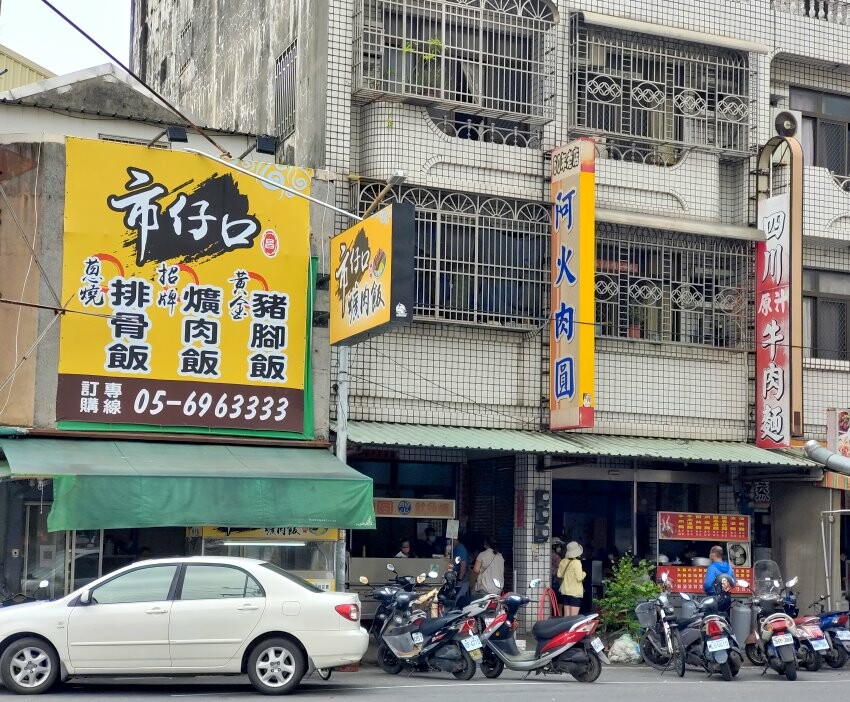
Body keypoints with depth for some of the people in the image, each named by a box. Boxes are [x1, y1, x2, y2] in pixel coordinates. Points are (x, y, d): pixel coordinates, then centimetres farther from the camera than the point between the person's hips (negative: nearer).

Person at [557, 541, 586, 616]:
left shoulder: (563, 561, 2)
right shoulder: (576, 562, -16)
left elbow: (559, 575, 10)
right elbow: (579, 578, -18)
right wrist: (584, 573, 1)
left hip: (565, 591, 6)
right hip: (575, 592, -6)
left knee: (566, 616, 10)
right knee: (573, 617, -4)